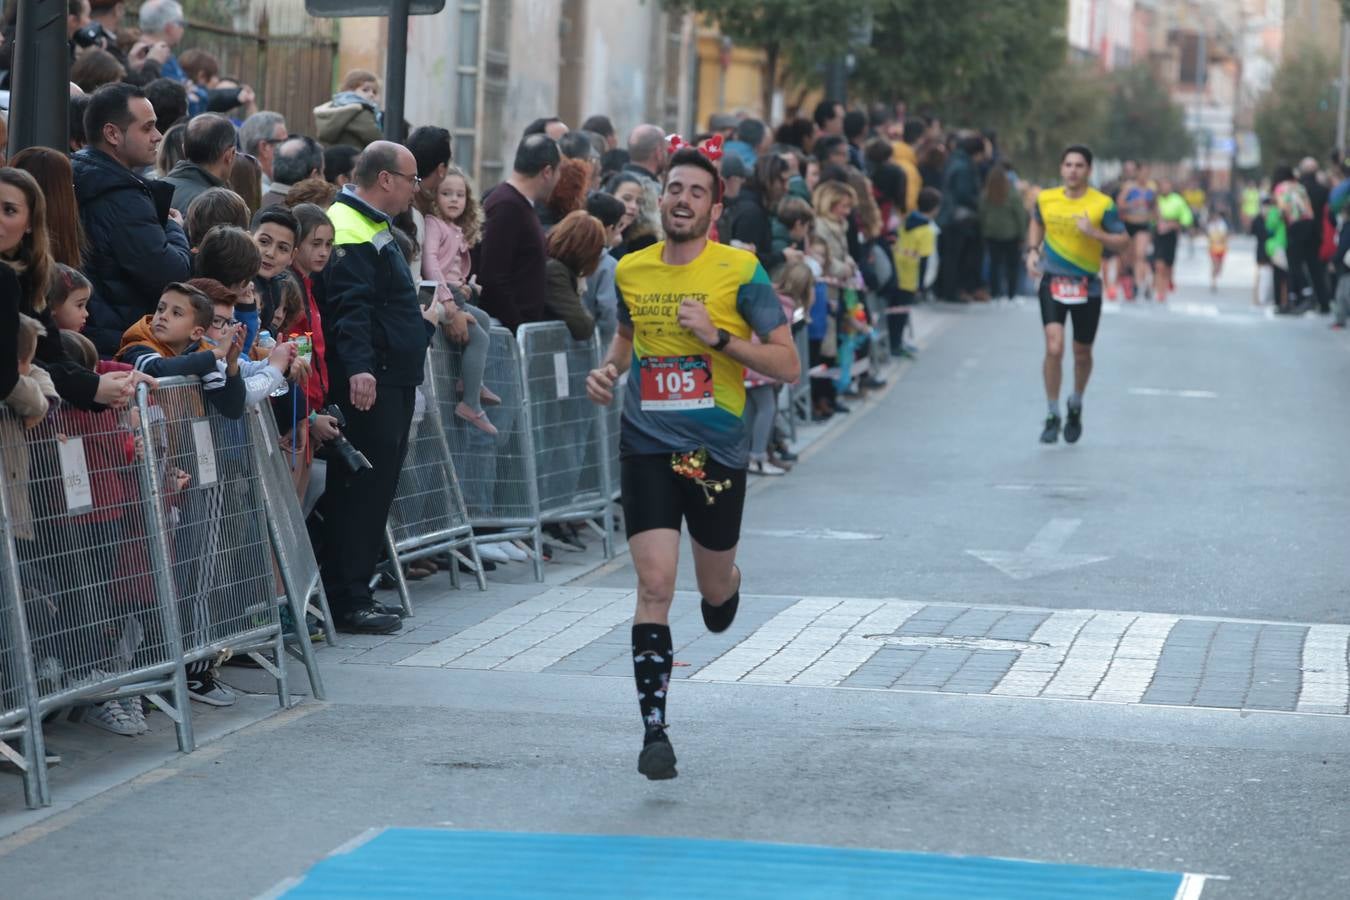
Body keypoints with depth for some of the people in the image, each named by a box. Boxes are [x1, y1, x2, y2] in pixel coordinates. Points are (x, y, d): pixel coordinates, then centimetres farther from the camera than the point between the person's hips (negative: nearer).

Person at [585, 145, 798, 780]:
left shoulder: (740, 271, -7)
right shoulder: (631, 270, 4)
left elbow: (788, 364, -9)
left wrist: (718, 337, -20)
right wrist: (609, 369, 5)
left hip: (718, 449, -1)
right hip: (648, 446, 1)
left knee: (715, 590, 13)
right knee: (654, 585, -12)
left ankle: (727, 584, 53)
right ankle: (654, 730, -10)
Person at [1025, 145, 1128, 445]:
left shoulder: (1102, 204, -8)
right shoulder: (1045, 199, 0)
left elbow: (1123, 242, -7)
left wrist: (1094, 232, -23)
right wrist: (1033, 250, 4)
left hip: (1087, 286, 0)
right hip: (1053, 283, 0)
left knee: (1082, 354, 12)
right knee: (1054, 348, -15)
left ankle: (1076, 406, 39)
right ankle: (1052, 416, -4)